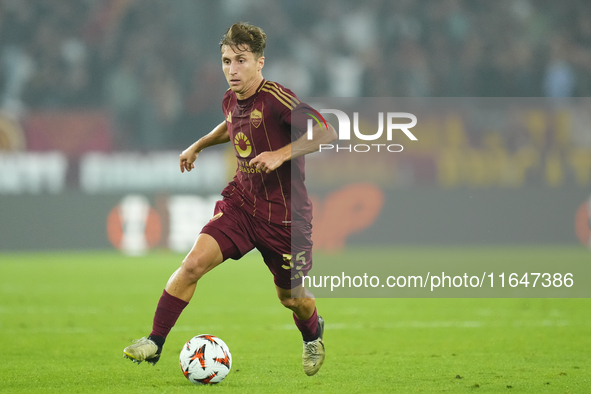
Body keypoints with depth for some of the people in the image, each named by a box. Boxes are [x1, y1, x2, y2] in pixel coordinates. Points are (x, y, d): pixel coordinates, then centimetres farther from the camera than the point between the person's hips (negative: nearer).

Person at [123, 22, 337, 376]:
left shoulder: (275, 98, -20)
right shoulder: (231, 100, 3)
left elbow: (327, 133, -25)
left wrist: (280, 154, -29)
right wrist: (198, 145, 26)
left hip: (285, 214, -5)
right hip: (241, 203, 5)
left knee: (293, 299, 10)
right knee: (195, 262, -17)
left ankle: (313, 335, 46)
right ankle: (155, 343, -9)